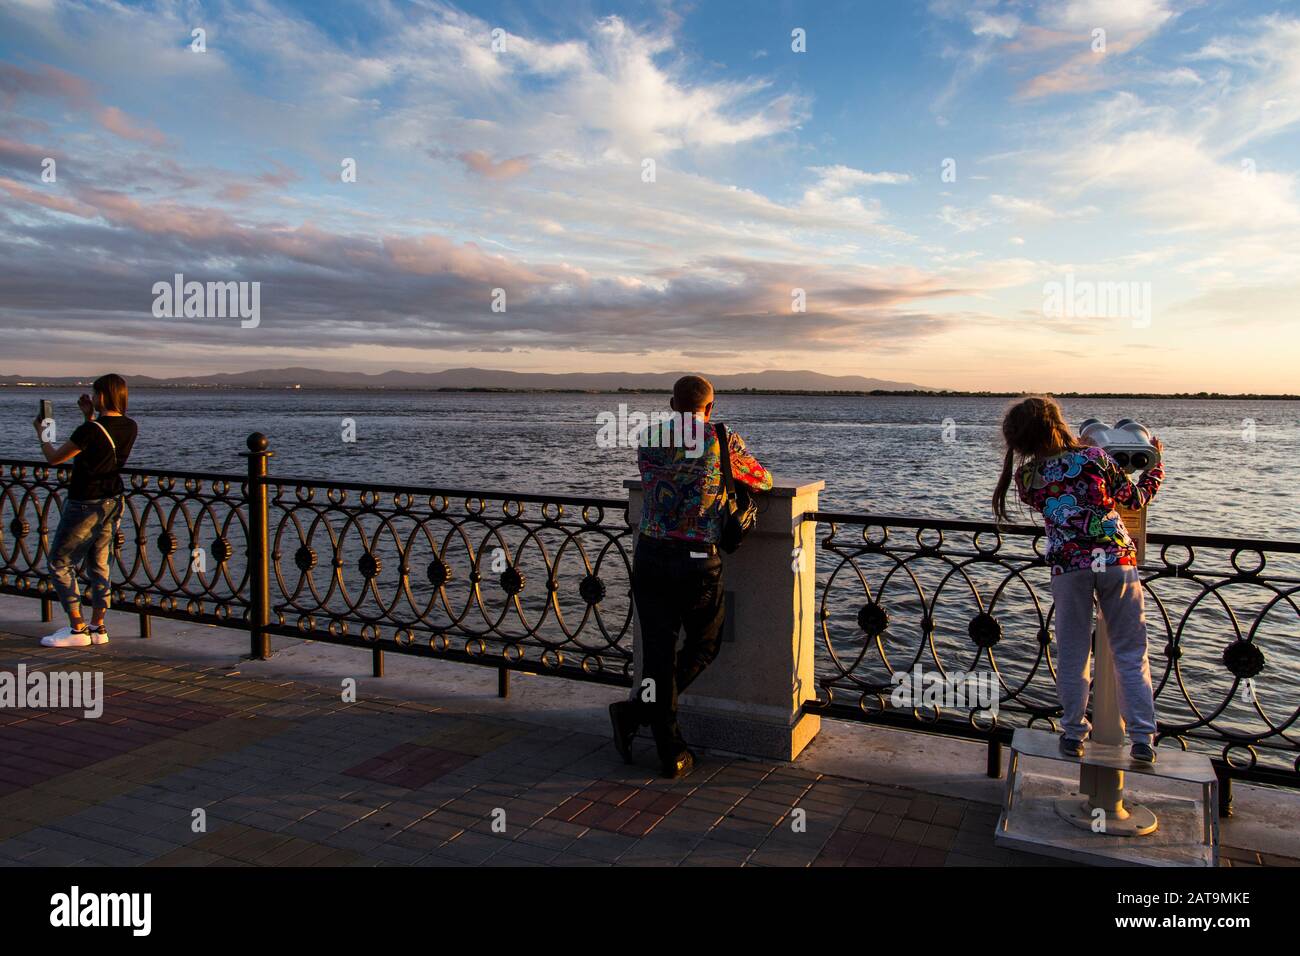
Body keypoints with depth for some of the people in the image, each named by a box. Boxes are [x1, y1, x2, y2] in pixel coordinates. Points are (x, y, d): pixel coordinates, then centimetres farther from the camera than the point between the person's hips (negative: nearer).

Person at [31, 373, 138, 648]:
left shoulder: (90, 430, -21)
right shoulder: (130, 427, 0)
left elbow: (54, 458, -9)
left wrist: (41, 433, 8)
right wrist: (89, 416, 19)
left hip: (84, 504, -7)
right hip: (113, 501, 7)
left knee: (60, 563, 5)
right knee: (99, 565, 15)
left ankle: (78, 629, 3)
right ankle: (98, 627, 19)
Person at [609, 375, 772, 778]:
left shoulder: (648, 439, 7)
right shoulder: (723, 442, -2)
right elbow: (763, 481, 13)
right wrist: (730, 477, 35)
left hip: (649, 557, 3)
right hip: (697, 563, -3)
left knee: (658, 651, 9)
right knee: (703, 646, 16)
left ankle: (670, 751, 12)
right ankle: (636, 710, 6)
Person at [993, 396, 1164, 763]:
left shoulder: (1026, 476, -1)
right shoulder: (1094, 457, -3)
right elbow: (1137, 499, 7)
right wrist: (1156, 462, 25)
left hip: (1068, 567, 0)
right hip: (1117, 560, 0)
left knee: (1072, 656, 13)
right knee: (1130, 653, 10)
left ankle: (1074, 735, 20)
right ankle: (1142, 739, 11)